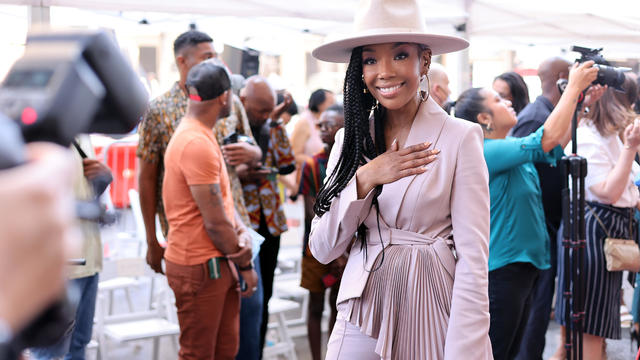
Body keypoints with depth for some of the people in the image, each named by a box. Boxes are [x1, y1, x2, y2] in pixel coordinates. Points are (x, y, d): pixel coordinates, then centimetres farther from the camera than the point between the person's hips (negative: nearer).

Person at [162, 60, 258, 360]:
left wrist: (241, 232, -2)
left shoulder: (200, 136, 13)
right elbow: (215, 223, -20)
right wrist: (245, 264, -8)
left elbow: (222, 199, 16)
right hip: (200, 268, -10)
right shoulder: (197, 144, -21)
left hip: (219, 264, 10)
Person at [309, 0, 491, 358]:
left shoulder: (461, 138, -9)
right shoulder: (350, 139, 3)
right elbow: (323, 249, -2)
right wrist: (365, 178, -15)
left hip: (431, 314, -3)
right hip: (362, 313, 3)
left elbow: (473, 260, -14)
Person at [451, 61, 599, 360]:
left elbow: (558, 141, 15)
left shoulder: (510, 147, 11)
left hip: (521, 266, 10)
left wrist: (581, 100, 4)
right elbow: (548, 137, -23)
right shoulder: (487, 152, -19)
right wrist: (574, 86, -15)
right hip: (501, 271, -10)